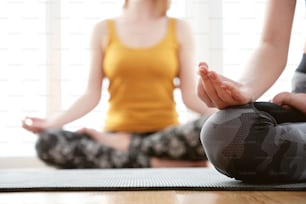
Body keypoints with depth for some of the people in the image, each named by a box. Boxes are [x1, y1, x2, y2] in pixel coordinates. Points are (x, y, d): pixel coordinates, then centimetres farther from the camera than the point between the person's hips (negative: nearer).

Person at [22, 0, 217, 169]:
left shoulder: (179, 29, 8)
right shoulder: (104, 30, 9)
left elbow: (190, 96, 3)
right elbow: (91, 96, 5)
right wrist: (53, 121, -10)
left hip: (165, 135, 0)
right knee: (48, 142, -28)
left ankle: (123, 146, -18)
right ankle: (158, 164, -25)